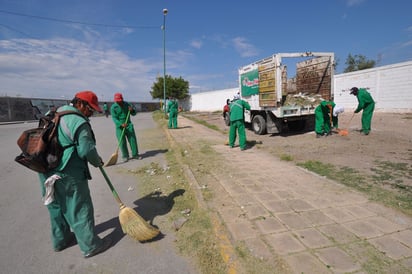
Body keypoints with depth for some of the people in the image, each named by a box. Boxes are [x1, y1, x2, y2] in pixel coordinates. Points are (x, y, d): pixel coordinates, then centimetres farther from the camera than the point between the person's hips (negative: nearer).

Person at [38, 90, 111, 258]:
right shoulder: (79, 122, -19)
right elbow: (86, 150, -20)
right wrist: (98, 161, -2)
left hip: (47, 170, 9)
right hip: (69, 174, -9)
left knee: (57, 207, 22)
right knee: (80, 209, 3)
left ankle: (60, 240, 39)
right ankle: (90, 245, 16)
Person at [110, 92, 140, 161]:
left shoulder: (127, 104, 4)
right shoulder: (113, 107, -6)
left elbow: (134, 114, 10)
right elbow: (114, 118, -14)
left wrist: (132, 110, -14)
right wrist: (121, 124, -30)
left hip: (128, 125, 3)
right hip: (120, 127, -3)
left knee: (133, 140, 1)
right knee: (122, 142, -2)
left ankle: (135, 154, 11)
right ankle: (125, 156, 11)